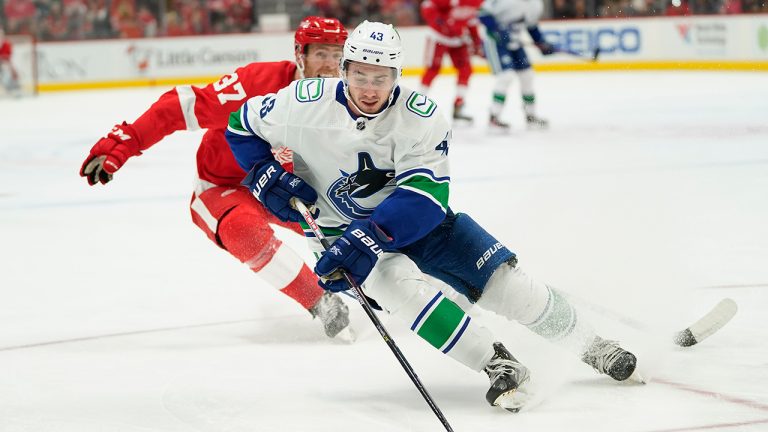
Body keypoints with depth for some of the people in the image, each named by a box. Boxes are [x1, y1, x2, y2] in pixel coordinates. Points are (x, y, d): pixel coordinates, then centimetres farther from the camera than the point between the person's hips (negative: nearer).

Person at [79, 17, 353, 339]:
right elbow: (184, 107, -32)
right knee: (246, 230, -35)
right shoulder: (256, 82, -30)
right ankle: (320, 304, -26)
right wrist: (123, 142, -38)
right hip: (223, 186, -6)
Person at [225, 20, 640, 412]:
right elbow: (243, 124, -1)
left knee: (504, 280, -8)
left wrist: (368, 234, -40)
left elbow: (426, 195, -27)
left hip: (416, 220, 1)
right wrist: (266, 176, -17)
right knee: (396, 281, -33)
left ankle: (591, 346, 13)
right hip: (340, 229, -1)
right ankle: (497, 364, -26)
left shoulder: (420, 116, -19)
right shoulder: (306, 104, -18)